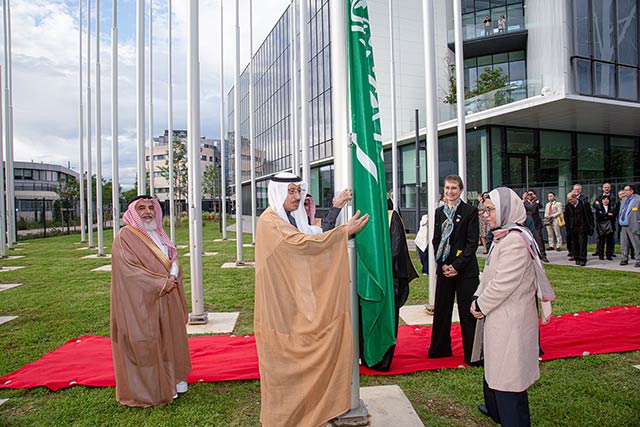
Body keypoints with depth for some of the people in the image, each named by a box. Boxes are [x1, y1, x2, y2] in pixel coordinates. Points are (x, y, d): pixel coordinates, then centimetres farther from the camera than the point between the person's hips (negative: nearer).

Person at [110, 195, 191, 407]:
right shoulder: (125, 237, -10)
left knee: (169, 338, 14)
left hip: (166, 298, 7)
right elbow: (129, 269, -18)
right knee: (145, 343, 1)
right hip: (140, 301, -7)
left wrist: (173, 275, -11)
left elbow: (174, 258, 12)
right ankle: (146, 388, 16)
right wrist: (161, 283, -19)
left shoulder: (158, 233, 13)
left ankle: (172, 378, 29)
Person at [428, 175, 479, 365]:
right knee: (441, 309, 12)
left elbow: (472, 242, -8)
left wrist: (457, 265, -14)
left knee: (467, 312, 1)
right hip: (444, 268, 5)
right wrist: (442, 264, -5)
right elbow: (436, 240, 8)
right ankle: (440, 349, 26)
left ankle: (472, 354, 14)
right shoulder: (439, 212, 9)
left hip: (465, 269, -4)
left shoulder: (470, 211, -4)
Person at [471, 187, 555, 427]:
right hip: (499, 317, 10)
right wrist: (477, 298, 2)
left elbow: (504, 283, -24)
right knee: (495, 366, 24)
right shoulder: (502, 237, 10)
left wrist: (480, 305, -13)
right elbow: (489, 274, 14)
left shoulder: (515, 240, -22)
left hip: (511, 321, -10)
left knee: (508, 374, 1)